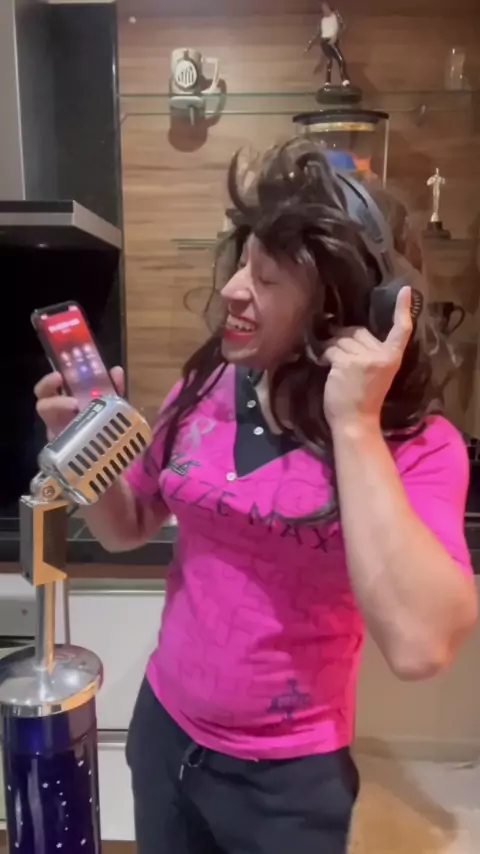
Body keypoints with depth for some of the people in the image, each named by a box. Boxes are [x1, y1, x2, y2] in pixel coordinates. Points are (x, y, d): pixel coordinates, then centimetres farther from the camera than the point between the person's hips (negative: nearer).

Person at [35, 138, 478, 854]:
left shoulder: (416, 445, -20)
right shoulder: (205, 387, -7)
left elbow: (420, 646, -33)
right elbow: (128, 528, 4)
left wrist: (354, 426, -31)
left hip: (290, 774, -3)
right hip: (164, 728, 4)